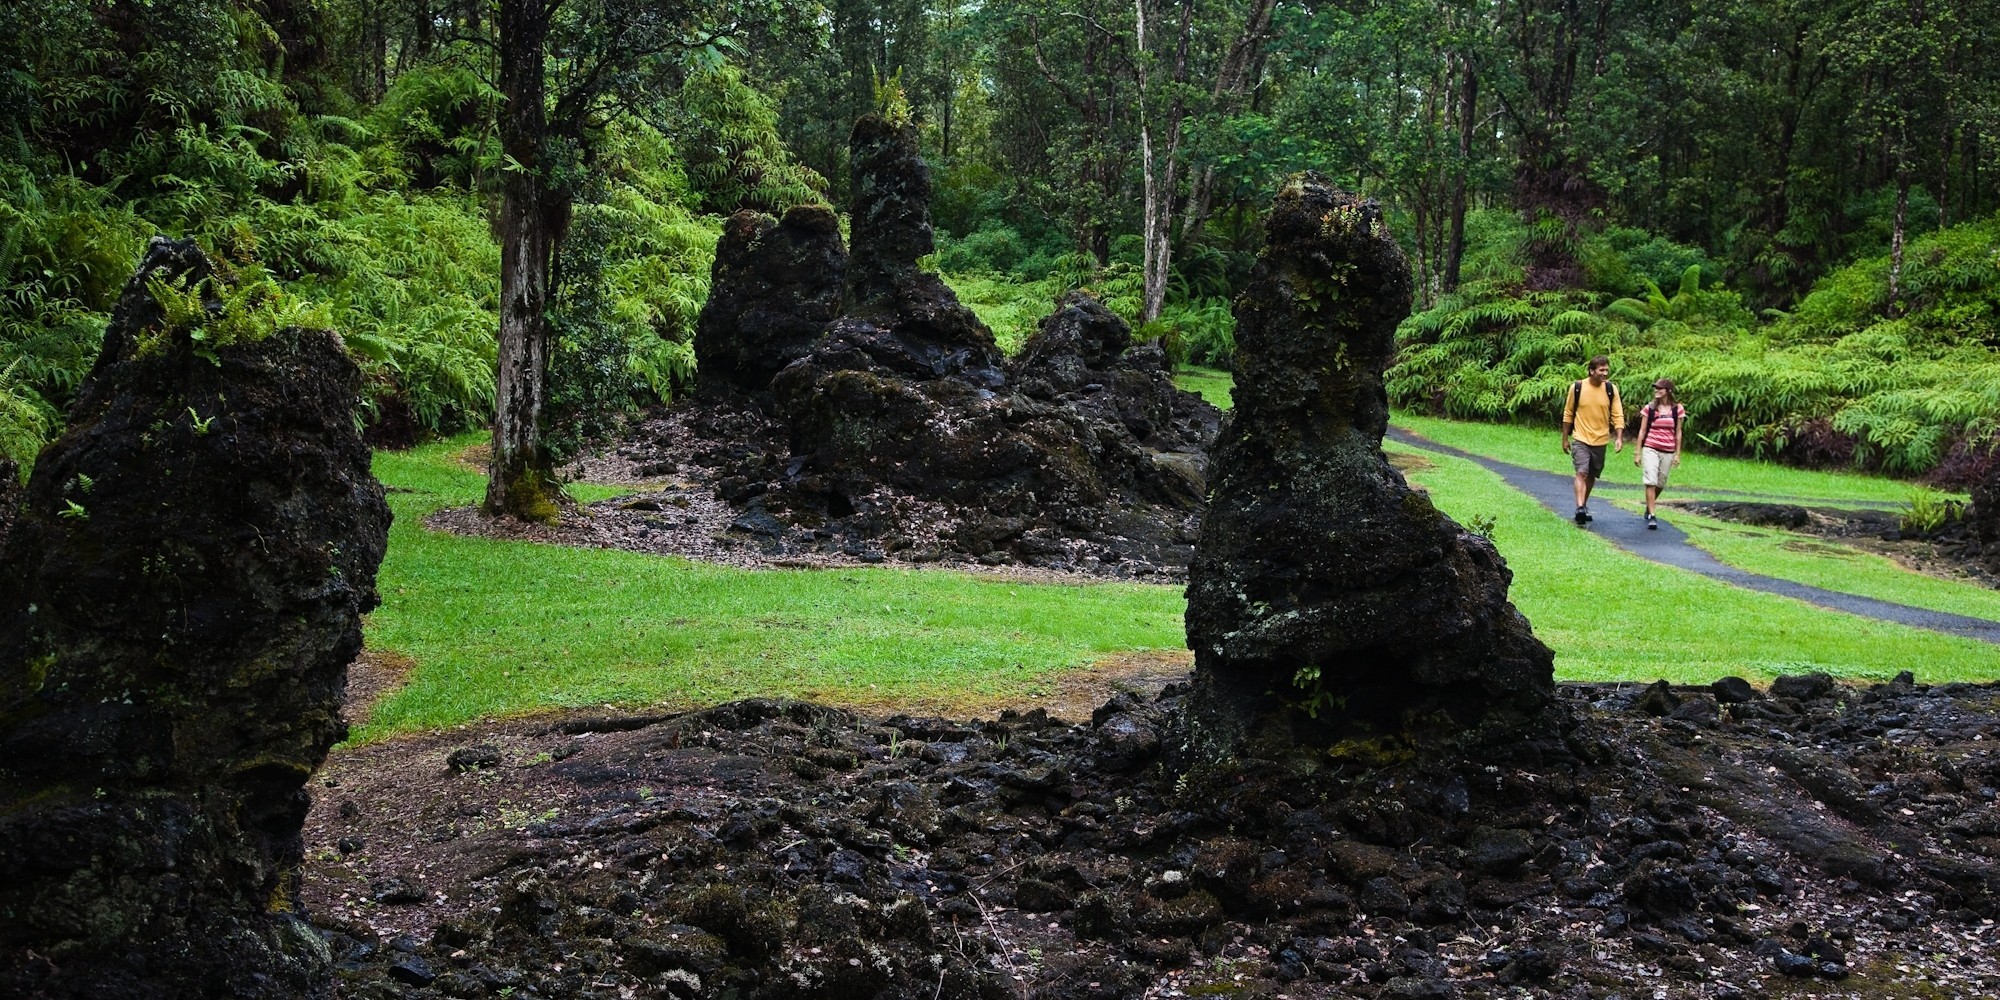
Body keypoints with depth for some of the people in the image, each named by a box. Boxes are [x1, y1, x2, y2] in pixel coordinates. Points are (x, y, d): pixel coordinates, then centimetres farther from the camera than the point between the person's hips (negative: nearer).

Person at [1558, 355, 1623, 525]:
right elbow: (1568, 414, 3)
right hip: (1581, 439, -3)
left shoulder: (1611, 389, -2)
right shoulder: (1577, 387, -7)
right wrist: (1565, 439, 6)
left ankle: (1584, 505, 31)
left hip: (1600, 440, 3)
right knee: (1582, 473, -17)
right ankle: (1580, 508, -25)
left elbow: (1617, 415, -1)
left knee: (1591, 476, 14)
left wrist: (1619, 438, -13)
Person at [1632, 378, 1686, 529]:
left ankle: (1648, 508, 35)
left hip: (1668, 452, 1)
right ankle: (1651, 516, -12)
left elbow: (1678, 433, 5)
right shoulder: (1649, 408, 0)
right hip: (1650, 449, -1)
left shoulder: (1677, 409, 1)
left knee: (1660, 484, 11)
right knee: (1651, 482, -13)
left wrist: (1677, 454, 3)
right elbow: (1642, 431, 3)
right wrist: (1638, 453, 2)